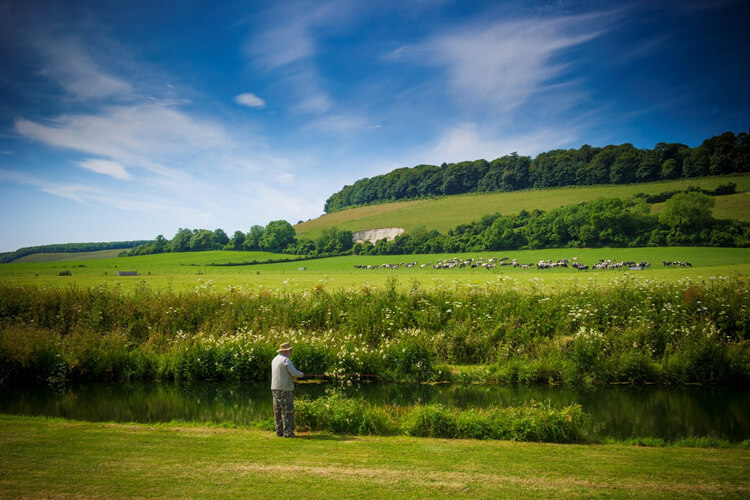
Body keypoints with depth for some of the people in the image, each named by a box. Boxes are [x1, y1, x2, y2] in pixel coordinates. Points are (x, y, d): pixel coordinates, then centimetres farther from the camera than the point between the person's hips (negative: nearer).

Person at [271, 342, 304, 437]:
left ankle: (279, 431, 13)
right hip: (284, 389, -9)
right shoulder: (286, 360, -13)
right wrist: (301, 374, 2)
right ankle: (288, 432, -9)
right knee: (288, 410, -6)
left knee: (278, 411, 10)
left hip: (275, 388, 9)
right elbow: (294, 372, -17)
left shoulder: (275, 360, 15)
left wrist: (291, 378, 19)